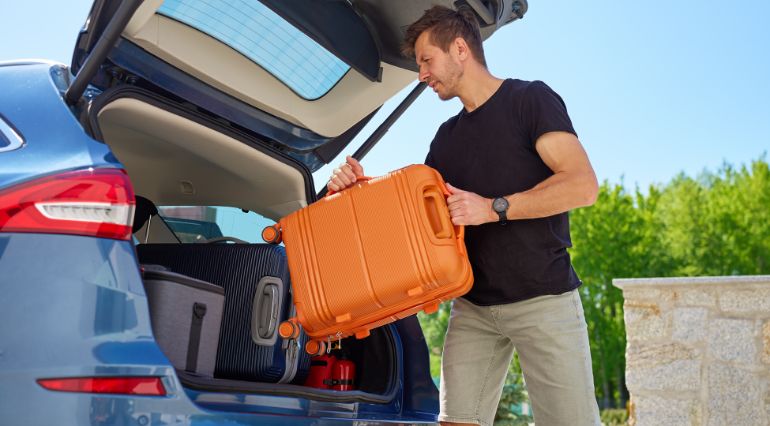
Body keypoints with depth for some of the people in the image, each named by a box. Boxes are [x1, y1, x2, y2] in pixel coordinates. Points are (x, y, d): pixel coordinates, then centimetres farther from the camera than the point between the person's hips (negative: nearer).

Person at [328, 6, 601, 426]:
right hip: (473, 307, 6)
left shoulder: (529, 99, -2)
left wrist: (493, 208, -20)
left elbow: (583, 185, -13)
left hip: (543, 299, -5)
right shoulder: (447, 138, 17)